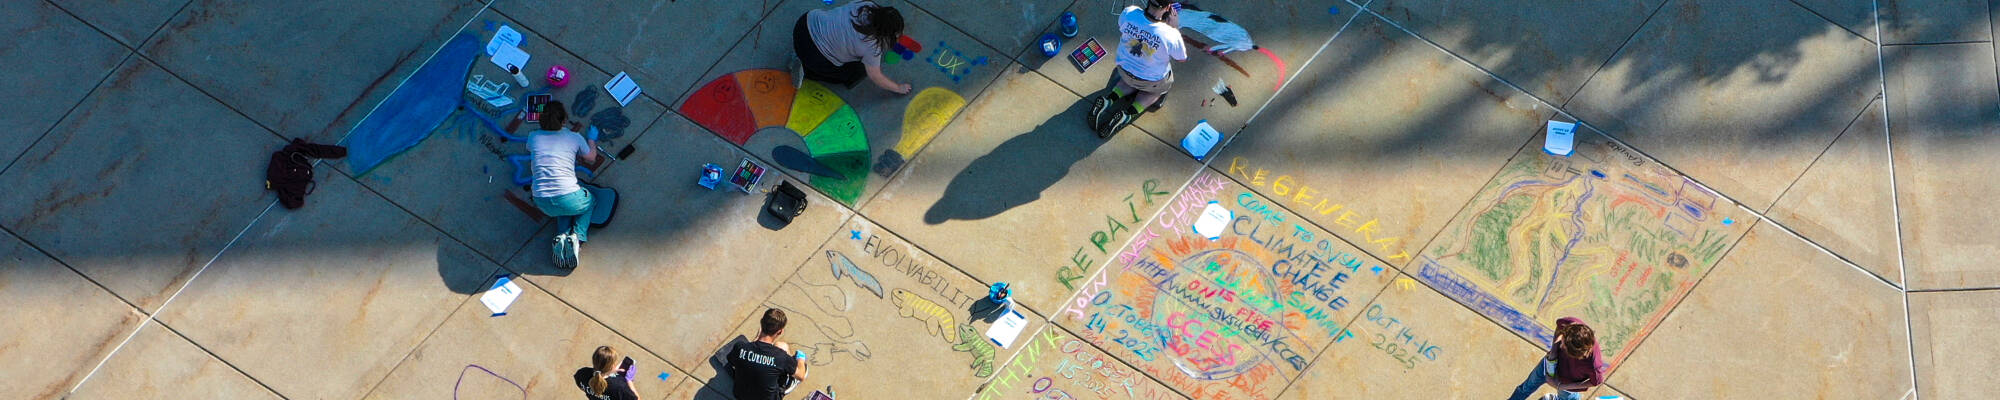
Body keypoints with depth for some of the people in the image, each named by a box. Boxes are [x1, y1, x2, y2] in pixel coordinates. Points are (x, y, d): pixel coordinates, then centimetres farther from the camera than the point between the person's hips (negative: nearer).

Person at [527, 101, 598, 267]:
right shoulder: (575, 139, 0)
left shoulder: (533, 137, 6)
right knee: (589, 201, 31)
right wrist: (592, 142, 42)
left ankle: (562, 236, 5)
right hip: (569, 200, -3)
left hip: (542, 204, 3)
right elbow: (591, 158, 19)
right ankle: (577, 236, 5)